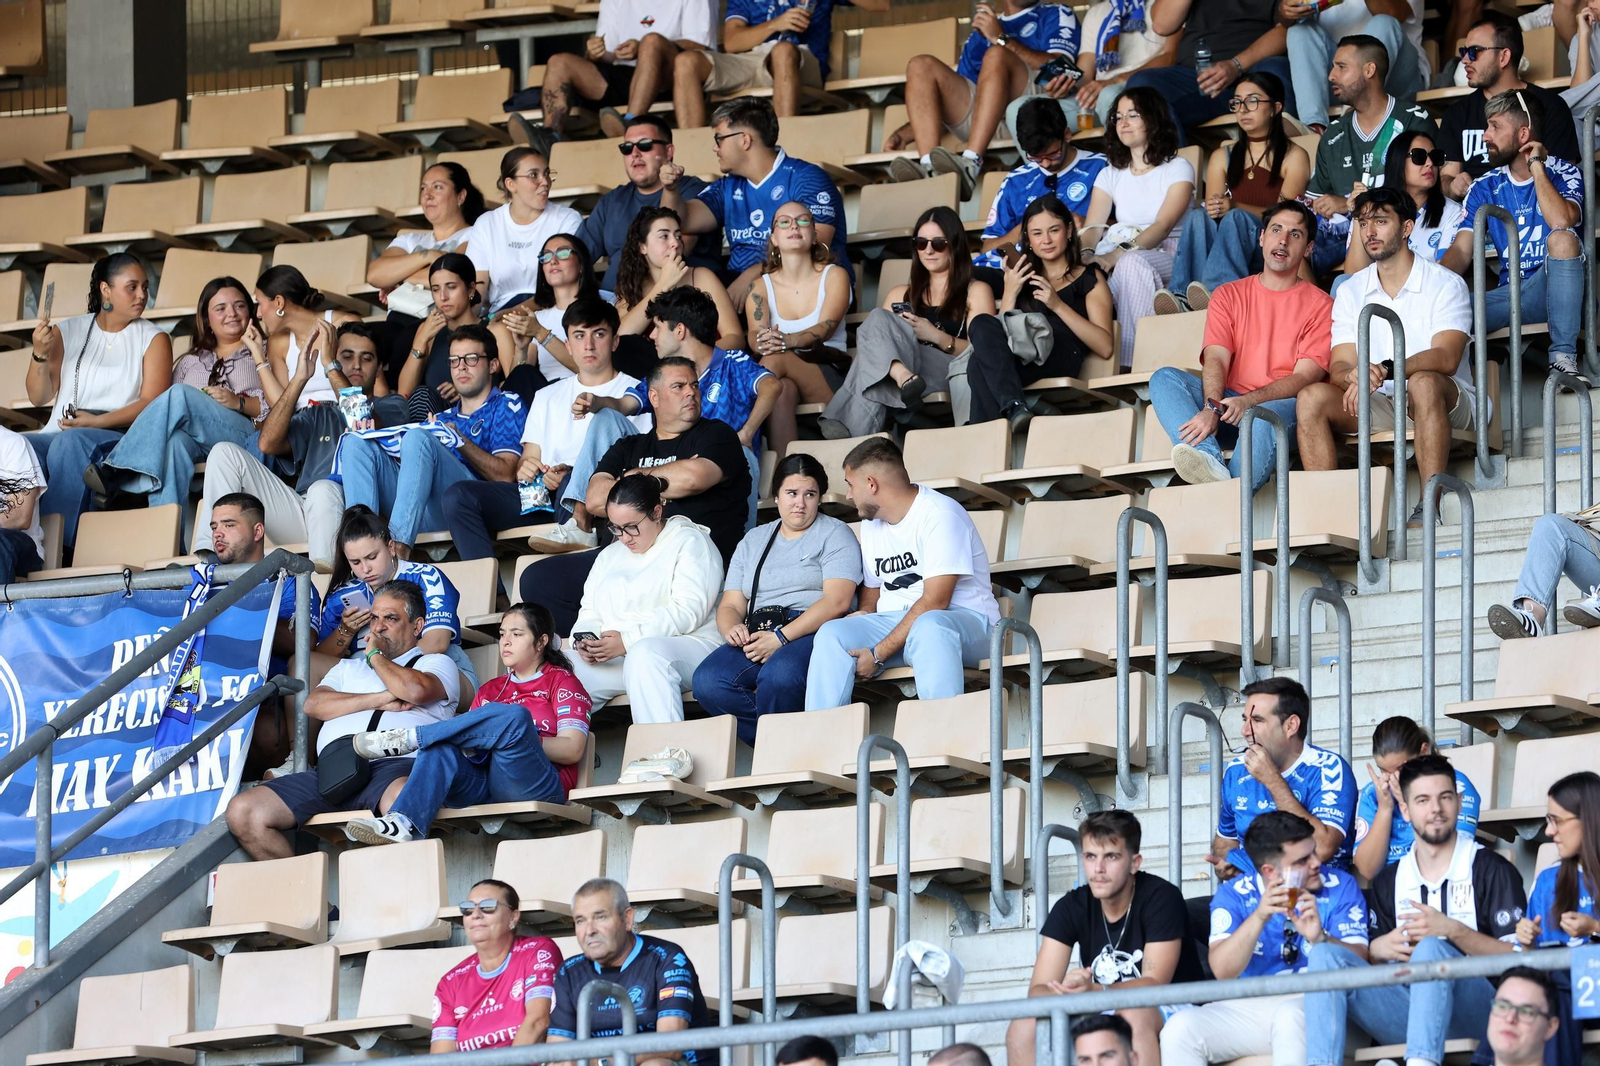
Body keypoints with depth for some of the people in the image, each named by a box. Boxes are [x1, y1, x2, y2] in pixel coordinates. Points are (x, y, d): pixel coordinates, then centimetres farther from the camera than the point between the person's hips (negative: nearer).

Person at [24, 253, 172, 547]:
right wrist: (39, 354, -5)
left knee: (70, 442, -38)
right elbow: (38, 397, 14)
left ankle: (58, 545, -44)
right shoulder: (68, 332, 17)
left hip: (118, 438, -3)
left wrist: (98, 421, -13)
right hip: (58, 432, 3)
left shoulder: (153, 338, 11)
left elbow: (152, 403, -1)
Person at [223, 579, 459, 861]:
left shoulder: (436, 664, 21)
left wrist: (375, 656, 13)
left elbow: (416, 690, -5)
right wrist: (381, 700, 3)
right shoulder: (348, 668, 35)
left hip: (395, 765, -5)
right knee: (242, 812, -15)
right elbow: (314, 705, 14)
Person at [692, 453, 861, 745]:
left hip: (812, 633, -5)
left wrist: (782, 637, -16)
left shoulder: (835, 535, 9)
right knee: (707, 682, -27)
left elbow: (838, 600, -7)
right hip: (756, 636, 5)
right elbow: (731, 605, 19)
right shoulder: (753, 541, 25)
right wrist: (731, 629, -8)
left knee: (777, 675, -39)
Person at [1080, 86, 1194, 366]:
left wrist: (1117, 255, -28)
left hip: (1166, 261, -4)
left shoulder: (1178, 169, 3)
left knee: (1131, 263, -40)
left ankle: (1135, 360, -42)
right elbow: (1092, 228, 6)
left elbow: (1163, 227, -12)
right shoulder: (1110, 175, 19)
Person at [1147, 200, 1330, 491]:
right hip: (1229, 405, 4)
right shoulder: (1229, 295, 17)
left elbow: (1306, 376, -5)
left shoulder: (1319, 306, 7)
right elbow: (1216, 359, 2)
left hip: (1282, 405, -4)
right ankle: (1210, 462, -46)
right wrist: (1212, 408, -21)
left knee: (1262, 417, -39)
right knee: (1164, 378, -21)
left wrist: (1248, 401, -22)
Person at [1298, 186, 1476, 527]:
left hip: (1447, 407, -4)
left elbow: (1446, 357, -20)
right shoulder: (1351, 292, 10)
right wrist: (1353, 376, -27)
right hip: (1380, 408, 4)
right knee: (1311, 397, -21)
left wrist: (1386, 370, -36)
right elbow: (1339, 366, 0)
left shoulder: (1446, 285, -4)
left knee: (1423, 382, -39)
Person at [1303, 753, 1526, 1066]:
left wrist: (1454, 931, -16)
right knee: (1326, 953, -16)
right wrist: (1376, 951, -2)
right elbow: (1374, 967, 22)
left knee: (1431, 950, -36)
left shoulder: (1491, 870, 7)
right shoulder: (1388, 882, 21)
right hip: (1405, 1012, 4)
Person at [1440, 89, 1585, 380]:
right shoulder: (1485, 188, 13)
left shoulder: (1563, 175, 0)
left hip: (1554, 291, -2)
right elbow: (1461, 252, 3)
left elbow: (1562, 221, -23)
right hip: (1509, 295, 2)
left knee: (1562, 237, -37)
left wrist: (1536, 166, -11)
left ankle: (1563, 357, -34)